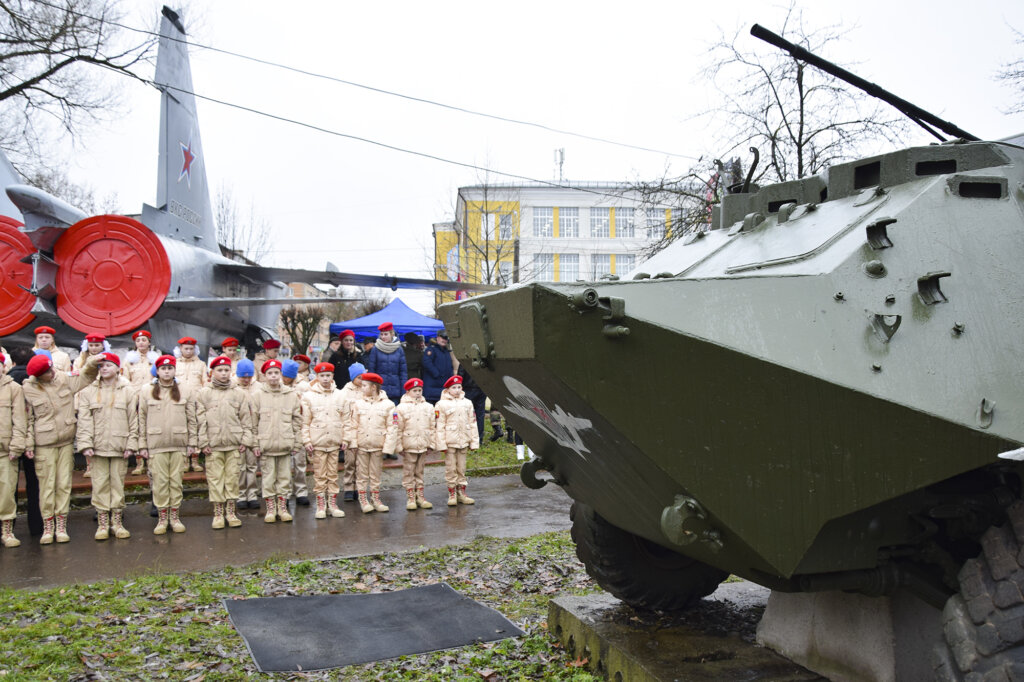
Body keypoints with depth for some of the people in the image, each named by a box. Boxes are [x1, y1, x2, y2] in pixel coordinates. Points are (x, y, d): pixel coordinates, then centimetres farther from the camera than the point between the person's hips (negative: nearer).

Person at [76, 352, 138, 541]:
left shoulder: (129, 391, 4)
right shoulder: (88, 392, 5)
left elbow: (133, 420, 3)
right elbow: (84, 420, 0)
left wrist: (131, 444, -4)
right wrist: (85, 444, -9)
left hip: (120, 445, 0)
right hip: (98, 446, 0)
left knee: (118, 483, 4)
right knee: (100, 484, 2)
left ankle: (117, 521, 13)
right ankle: (102, 523, 10)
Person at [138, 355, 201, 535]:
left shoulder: (186, 392, 7)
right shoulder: (146, 394, 7)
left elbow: (192, 419, 7)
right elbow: (142, 421, 6)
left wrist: (192, 443, 2)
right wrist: (142, 445, 0)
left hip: (179, 445, 0)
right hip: (156, 445, 0)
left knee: (176, 481, 4)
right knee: (160, 481, 0)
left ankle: (174, 517, 14)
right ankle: (162, 518, 10)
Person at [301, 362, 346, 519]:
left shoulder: (339, 395, 8)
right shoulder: (309, 396, 2)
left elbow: (344, 419, 10)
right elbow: (305, 422, 1)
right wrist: (306, 441, -6)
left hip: (334, 442, 2)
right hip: (317, 442, -2)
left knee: (333, 474, 7)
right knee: (319, 475, 1)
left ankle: (333, 504, 15)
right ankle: (321, 506, 10)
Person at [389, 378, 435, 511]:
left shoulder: (428, 407, 9)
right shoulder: (401, 408, -4)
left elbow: (432, 427, 12)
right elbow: (397, 429, -5)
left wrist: (431, 444, 7)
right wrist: (399, 446, -8)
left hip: (423, 446, 4)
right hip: (409, 446, -4)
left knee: (420, 472, 12)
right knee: (409, 473, 2)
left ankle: (420, 497, 19)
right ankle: (410, 498, 8)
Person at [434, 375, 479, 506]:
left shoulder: (467, 403, 11)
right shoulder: (442, 404, -3)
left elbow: (472, 423, 12)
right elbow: (439, 426, -5)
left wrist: (474, 441, 8)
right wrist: (441, 444, -10)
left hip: (463, 440, 4)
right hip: (450, 441, -4)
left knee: (462, 468, 9)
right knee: (451, 468, -1)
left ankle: (461, 493, 17)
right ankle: (452, 494, 8)